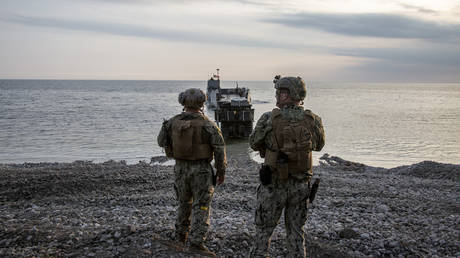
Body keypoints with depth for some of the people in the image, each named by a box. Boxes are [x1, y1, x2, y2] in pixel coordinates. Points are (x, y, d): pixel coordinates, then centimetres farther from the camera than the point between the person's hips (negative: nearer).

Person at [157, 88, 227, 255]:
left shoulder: (172, 123, -4)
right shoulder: (207, 125, -13)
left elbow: (162, 142, 12)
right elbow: (219, 150, -11)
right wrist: (221, 172, 0)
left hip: (180, 169, 4)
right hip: (201, 170, -4)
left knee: (184, 203, 22)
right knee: (201, 206, 5)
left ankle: (181, 235, 33)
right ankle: (196, 241, -1)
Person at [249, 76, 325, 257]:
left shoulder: (269, 119, -15)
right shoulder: (313, 120, -7)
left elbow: (254, 144, 0)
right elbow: (318, 145, 12)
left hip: (273, 184, -2)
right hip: (301, 185, 3)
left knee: (263, 230, 12)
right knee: (296, 232, 17)